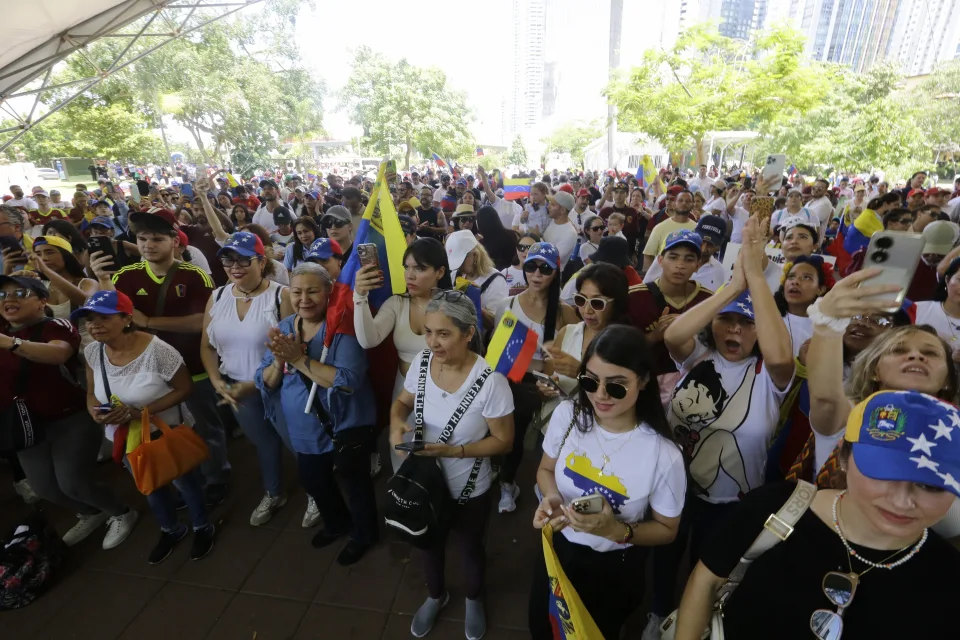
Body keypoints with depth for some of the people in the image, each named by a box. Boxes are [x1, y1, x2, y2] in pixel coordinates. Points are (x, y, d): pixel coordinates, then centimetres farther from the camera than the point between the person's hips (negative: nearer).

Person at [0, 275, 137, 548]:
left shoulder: (57, 327, -14)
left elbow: (59, 353, -37)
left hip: (73, 418, -7)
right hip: (28, 424, 7)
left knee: (72, 483, -6)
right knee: (43, 487, 13)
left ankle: (122, 514, 20)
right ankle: (92, 514, 40)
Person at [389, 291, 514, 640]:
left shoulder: (490, 381, -30)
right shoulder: (421, 362, -17)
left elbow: (503, 441, -19)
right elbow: (402, 402, 1)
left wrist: (453, 451, -29)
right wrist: (397, 423, -21)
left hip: (470, 491, -3)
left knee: (470, 549, 26)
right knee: (429, 545, 29)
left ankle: (474, 599, 60)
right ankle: (436, 595, 62)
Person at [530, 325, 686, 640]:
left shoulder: (663, 456, -28)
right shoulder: (567, 415, -18)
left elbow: (666, 530, -12)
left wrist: (618, 531, -30)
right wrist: (551, 499, -22)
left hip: (614, 569, -3)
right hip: (556, 548, 3)